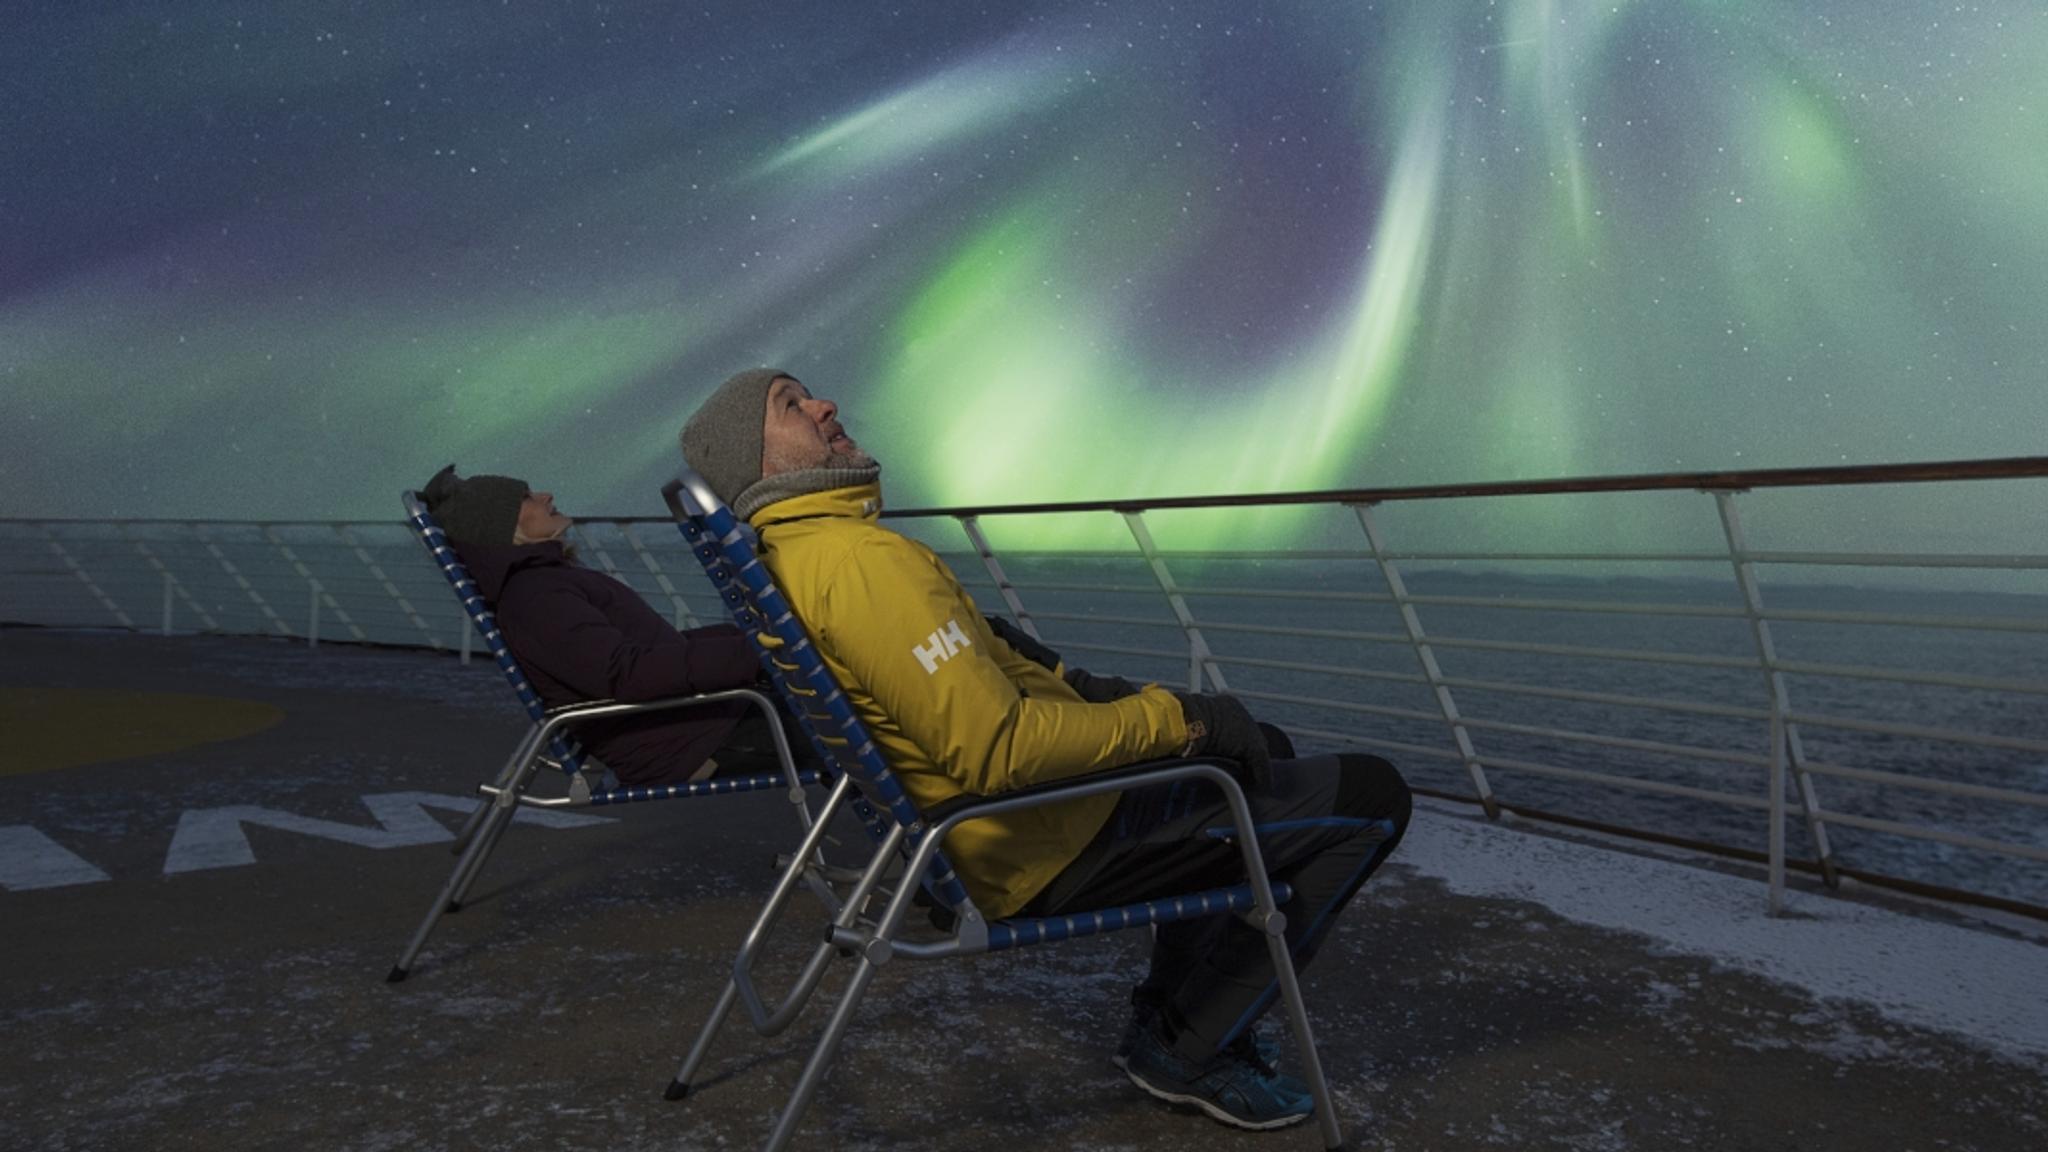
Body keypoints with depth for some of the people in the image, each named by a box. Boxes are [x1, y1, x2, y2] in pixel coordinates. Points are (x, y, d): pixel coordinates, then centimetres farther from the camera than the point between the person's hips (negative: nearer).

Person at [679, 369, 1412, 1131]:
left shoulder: (790, 556, 8)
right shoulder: (861, 560, -25)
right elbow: (997, 748, -29)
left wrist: (1075, 686, 6)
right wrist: (1174, 718, -18)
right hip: (1056, 849, -10)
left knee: (1264, 754, 28)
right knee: (1369, 801, -5)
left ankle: (1167, 1013, 28)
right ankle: (1189, 1052, 5)